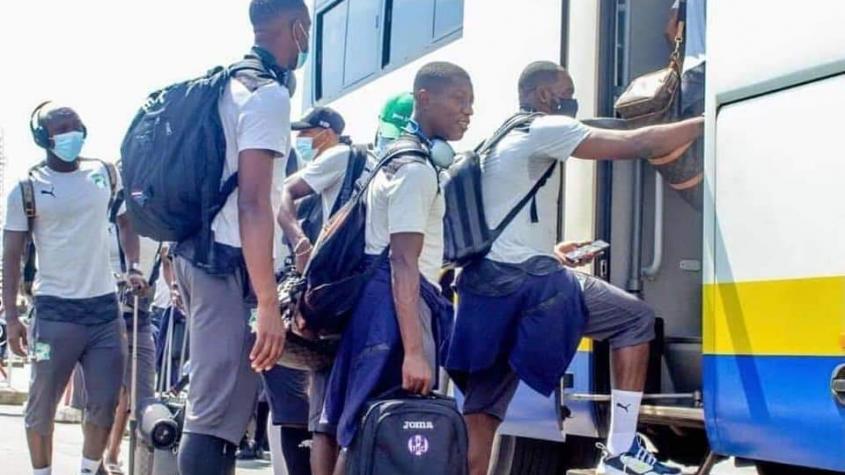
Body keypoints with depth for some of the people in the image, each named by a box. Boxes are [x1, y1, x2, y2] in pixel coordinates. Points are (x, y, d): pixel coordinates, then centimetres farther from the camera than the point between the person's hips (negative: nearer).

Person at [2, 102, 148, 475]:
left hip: (105, 306, 3)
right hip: (55, 310, -3)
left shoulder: (105, 173, 7)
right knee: (42, 404, 3)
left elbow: (126, 221, 22)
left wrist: (133, 268, 7)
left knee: (105, 403, 5)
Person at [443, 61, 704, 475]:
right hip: (523, 280, -9)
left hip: (485, 285, 9)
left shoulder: (501, 140, 26)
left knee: (481, 410, 7)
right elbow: (638, 144, -9)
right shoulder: (544, 130, -2)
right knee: (635, 319, 4)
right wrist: (704, 123, 0)